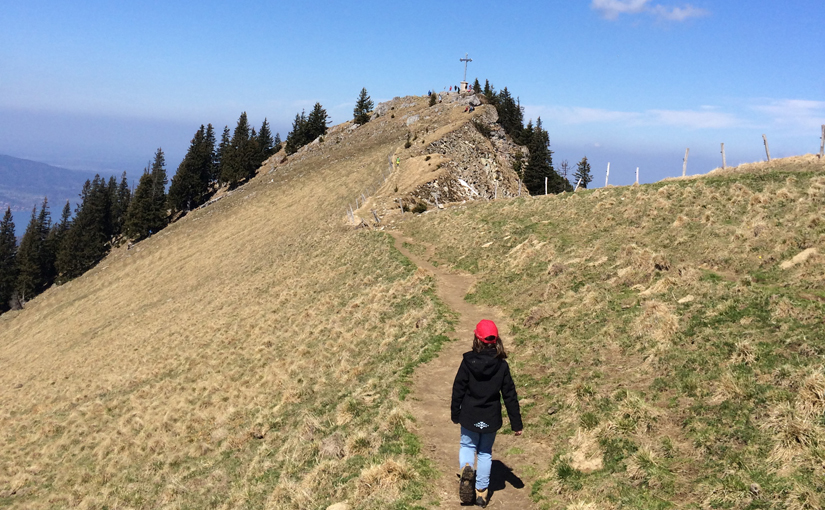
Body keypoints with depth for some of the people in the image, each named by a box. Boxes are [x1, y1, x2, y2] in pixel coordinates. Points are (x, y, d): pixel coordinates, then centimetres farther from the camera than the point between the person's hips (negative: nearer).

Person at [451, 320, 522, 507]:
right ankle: (481, 492, 20)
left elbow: (458, 389, -6)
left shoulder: (468, 362, -12)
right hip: (491, 419, 1)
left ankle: (465, 467, -11)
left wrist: (455, 414, 8)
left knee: (467, 445, 20)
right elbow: (510, 395, -4)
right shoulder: (502, 365, -9)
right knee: (486, 452, 17)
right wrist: (516, 423, 3)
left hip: (469, 416, -1)